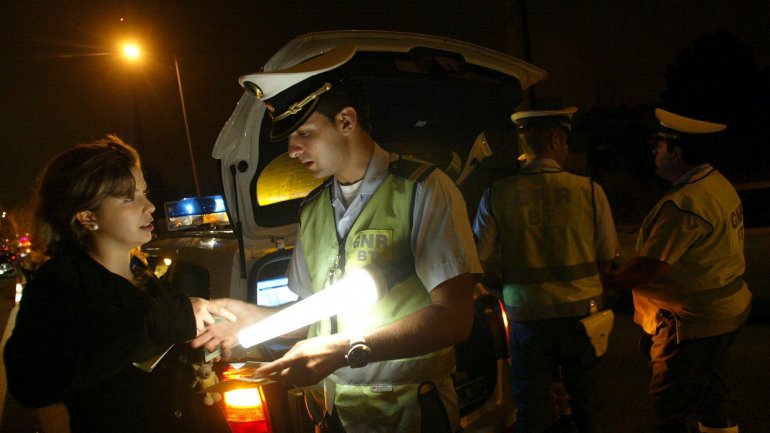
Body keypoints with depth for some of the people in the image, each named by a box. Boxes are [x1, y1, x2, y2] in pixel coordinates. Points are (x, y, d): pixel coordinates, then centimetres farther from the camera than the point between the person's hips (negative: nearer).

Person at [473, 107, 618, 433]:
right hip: (581, 311, 0)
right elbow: (606, 261, -2)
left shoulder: (495, 195, -11)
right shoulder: (589, 190, -11)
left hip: (526, 316, 0)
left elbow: (480, 263, -5)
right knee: (585, 399, 22)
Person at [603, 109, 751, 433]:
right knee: (711, 398, 23)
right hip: (723, 310, 10)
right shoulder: (720, 185, 7)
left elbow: (648, 268, -25)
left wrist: (606, 281, -11)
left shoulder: (684, 204, -25)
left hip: (691, 319, -10)